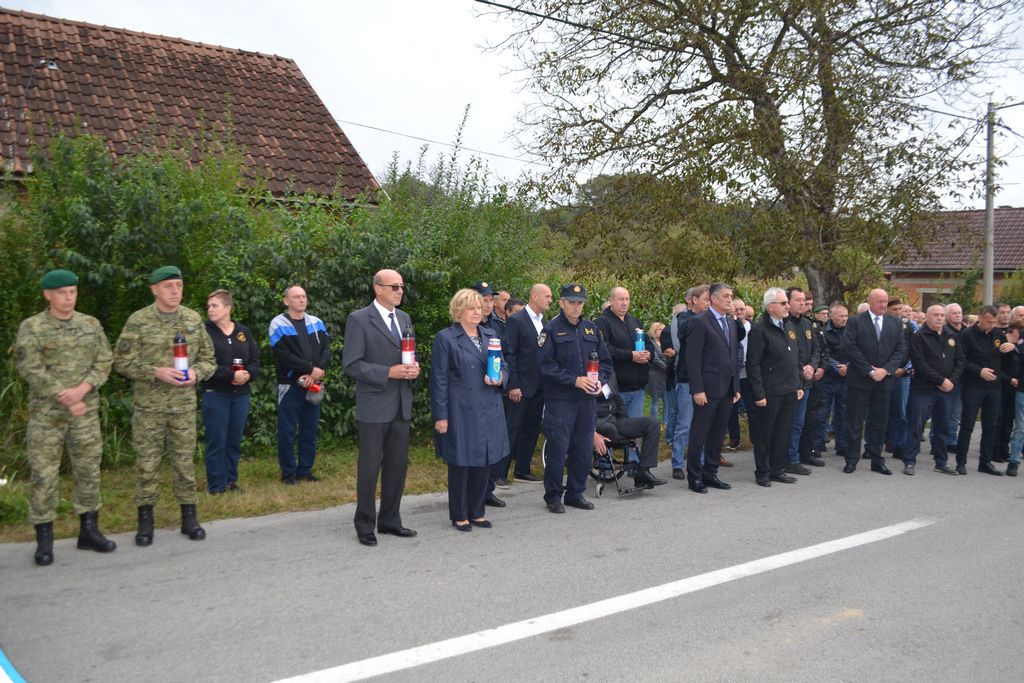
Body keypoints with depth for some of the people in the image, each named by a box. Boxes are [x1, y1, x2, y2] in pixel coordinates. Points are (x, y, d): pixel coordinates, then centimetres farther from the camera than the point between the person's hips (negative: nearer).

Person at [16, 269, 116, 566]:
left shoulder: (90, 324, 7)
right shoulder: (31, 327, -3)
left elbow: (104, 362, 1)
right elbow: (30, 369, -10)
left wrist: (81, 390, -15)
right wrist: (64, 398, -15)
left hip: (87, 411, 3)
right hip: (45, 413, -3)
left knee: (89, 471, 8)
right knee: (43, 474, 0)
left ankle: (89, 530, 20)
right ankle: (44, 539, 10)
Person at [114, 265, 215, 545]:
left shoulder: (194, 319, 5)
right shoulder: (138, 321, -5)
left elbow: (208, 358, 11)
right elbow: (121, 361, -5)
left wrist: (196, 373, -10)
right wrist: (156, 372, -18)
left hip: (184, 404, 2)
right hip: (148, 405, -2)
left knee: (185, 461, 8)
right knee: (147, 462, 4)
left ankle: (189, 517, 18)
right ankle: (145, 521, 16)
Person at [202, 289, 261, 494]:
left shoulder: (243, 332, 11)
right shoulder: (205, 332, -3)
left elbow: (255, 360, 8)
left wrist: (247, 374, -13)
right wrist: (231, 375, -20)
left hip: (241, 394, 4)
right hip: (215, 394, -4)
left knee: (235, 441, 10)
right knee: (217, 442, -1)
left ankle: (231, 481, 21)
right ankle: (217, 487, 6)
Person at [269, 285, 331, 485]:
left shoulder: (316, 323, 10)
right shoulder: (279, 324, -4)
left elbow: (326, 350, 2)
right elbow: (284, 356, -14)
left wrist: (315, 374, -13)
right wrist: (311, 369, -15)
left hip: (314, 385, 4)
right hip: (290, 385, -4)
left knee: (310, 430, 9)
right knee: (287, 431, 1)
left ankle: (305, 470, 20)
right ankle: (288, 473, 11)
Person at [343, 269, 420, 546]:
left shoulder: (404, 318, 12)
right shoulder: (359, 319, -9)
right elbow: (351, 364, -12)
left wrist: (413, 367, -3)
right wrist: (388, 373, -20)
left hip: (401, 405, 6)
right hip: (374, 406, -6)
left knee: (398, 465, 12)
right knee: (369, 467, 2)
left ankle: (390, 521, 25)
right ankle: (365, 526, 16)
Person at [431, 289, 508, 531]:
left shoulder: (490, 335, 12)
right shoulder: (445, 338, -4)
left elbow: (503, 366, 18)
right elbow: (439, 380, -7)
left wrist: (500, 379, -6)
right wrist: (441, 416, -10)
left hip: (489, 411, 5)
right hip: (461, 413, -5)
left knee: (484, 462, 11)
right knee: (461, 463, 4)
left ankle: (477, 512, 25)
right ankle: (459, 516, 18)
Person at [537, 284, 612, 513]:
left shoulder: (591, 329, 12)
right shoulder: (551, 330, -5)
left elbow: (605, 360, 15)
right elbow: (546, 366, -12)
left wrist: (600, 380, -4)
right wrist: (575, 380, -17)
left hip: (586, 400, 5)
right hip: (559, 401, -5)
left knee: (583, 450, 10)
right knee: (557, 449, -3)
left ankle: (576, 493, 24)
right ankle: (553, 496, 11)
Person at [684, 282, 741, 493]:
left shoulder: (731, 323, 15)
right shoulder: (700, 322, -10)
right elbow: (693, 359, -13)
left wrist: (736, 387, 14)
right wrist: (698, 389, -17)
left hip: (727, 389, 7)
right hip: (708, 389, -7)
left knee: (717, 435, 13)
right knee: (699, 434, 1)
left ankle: (710, 474, 23)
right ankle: (694, 477, 10)